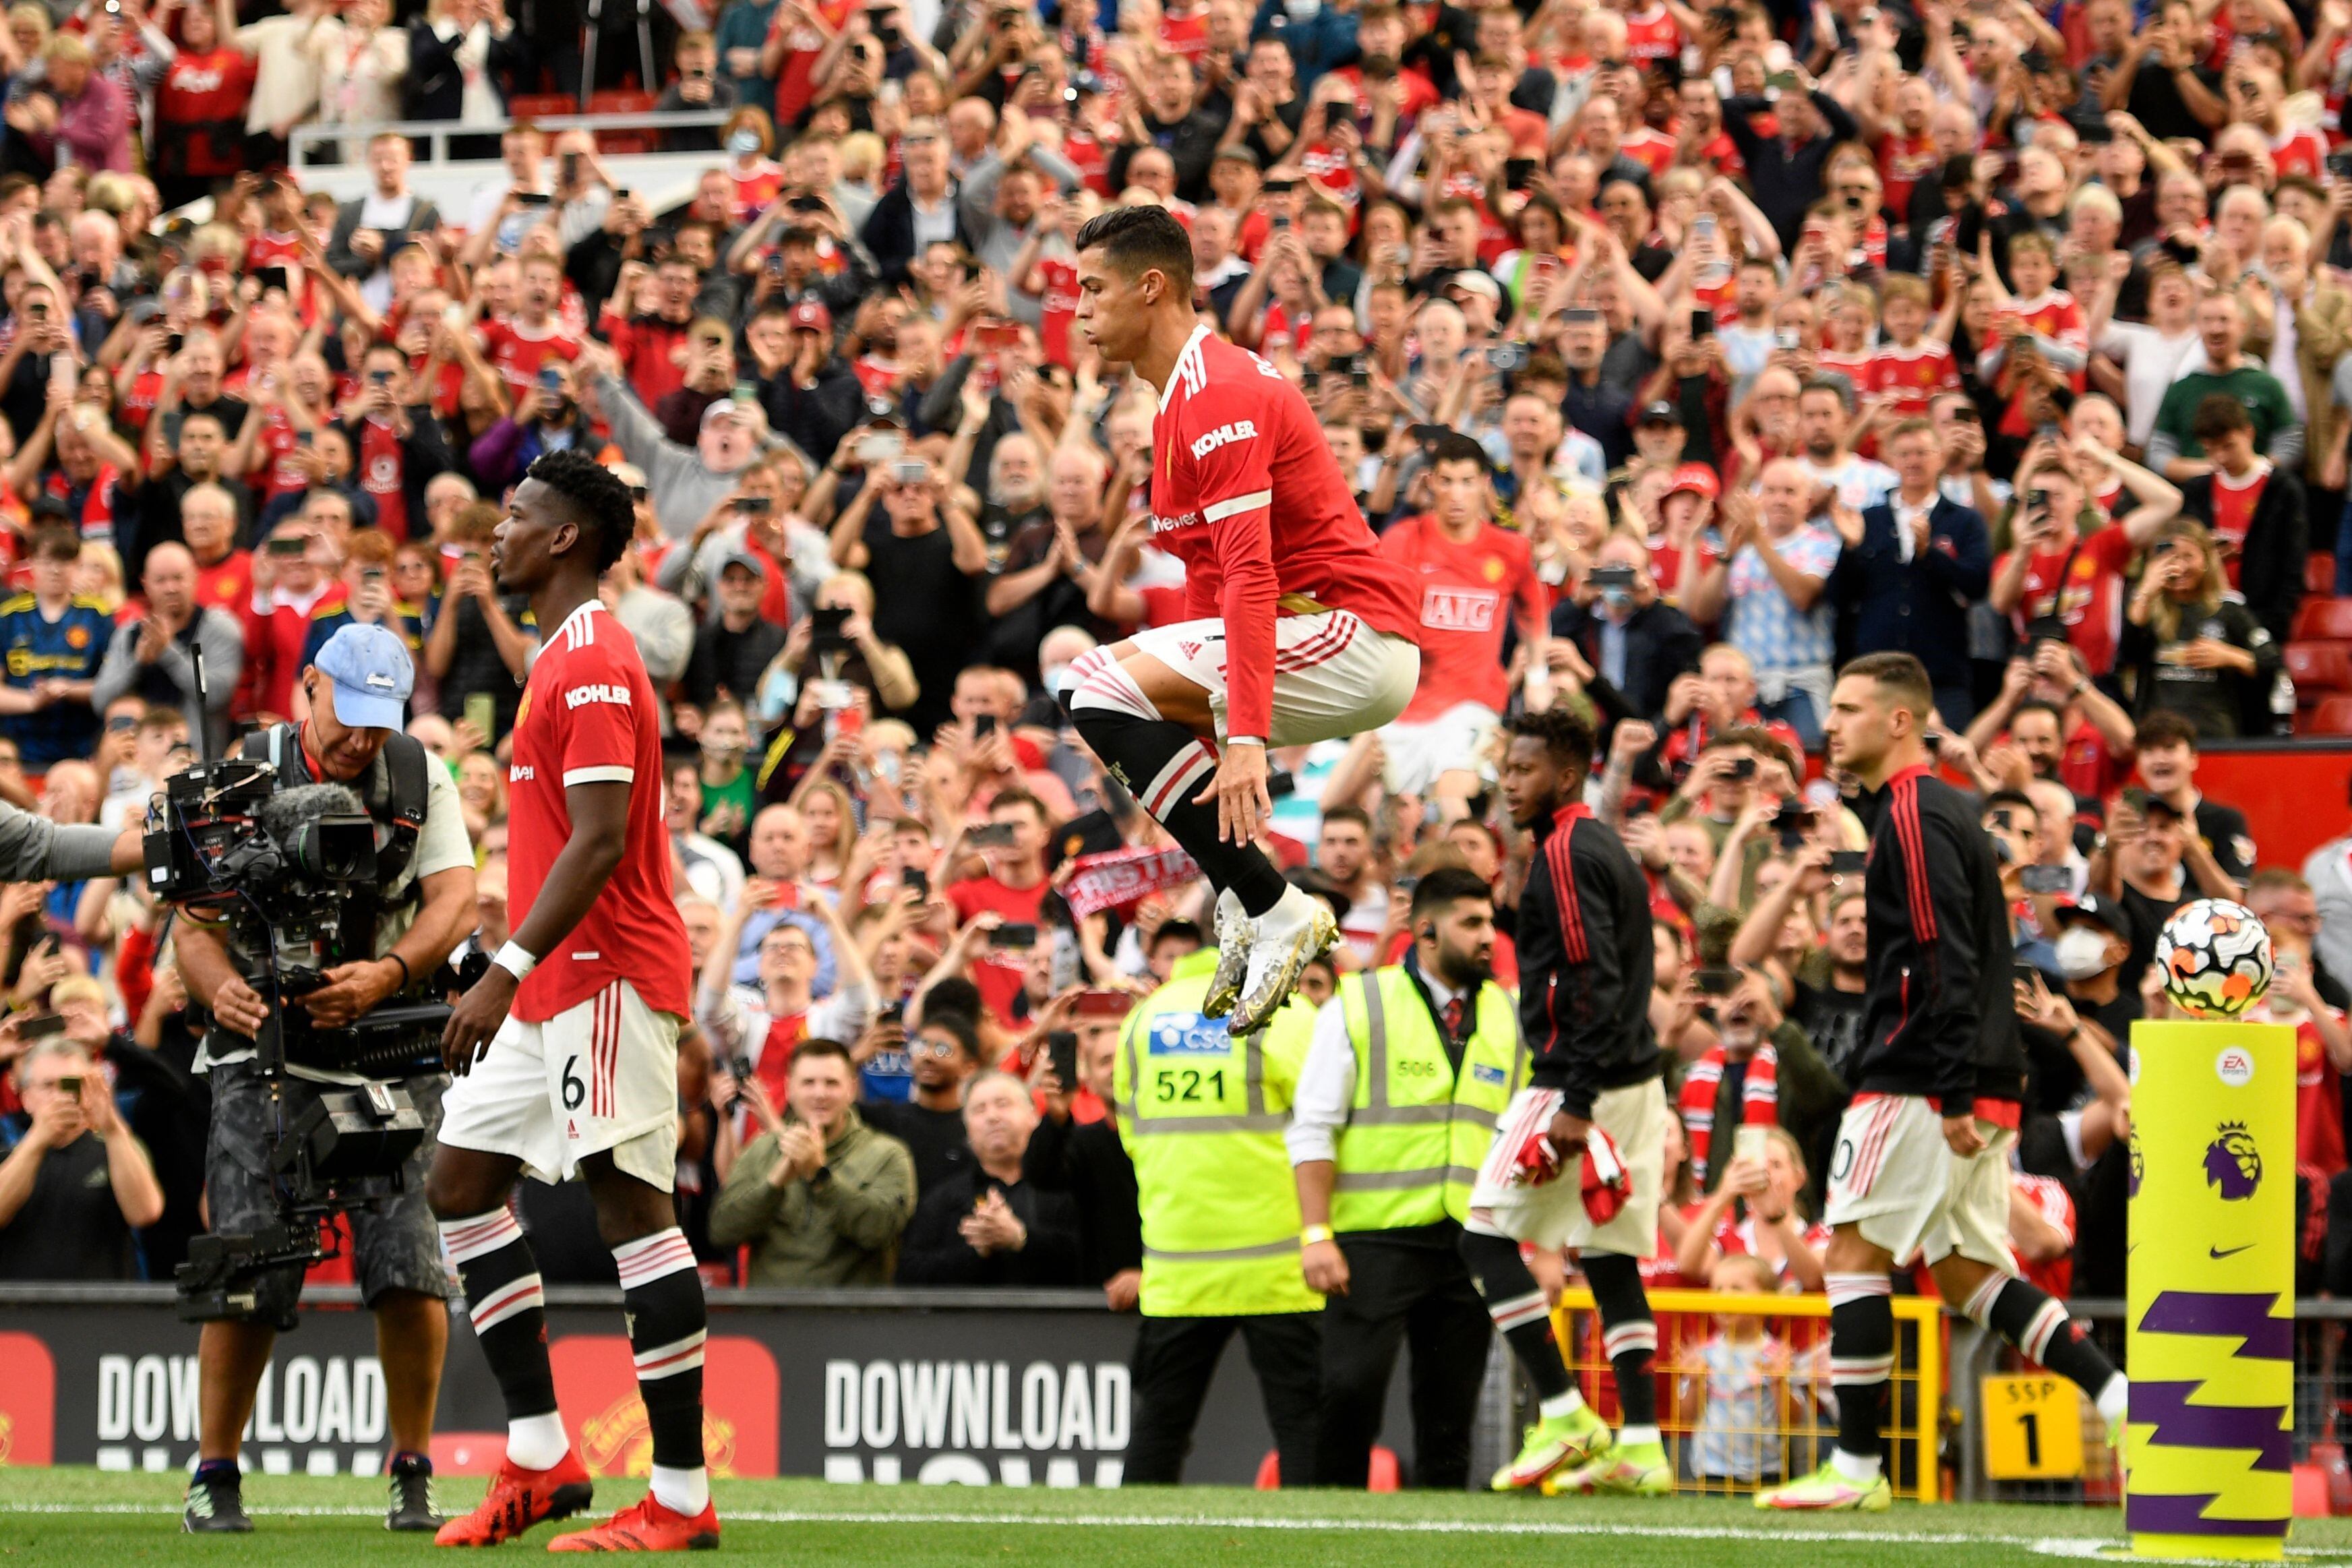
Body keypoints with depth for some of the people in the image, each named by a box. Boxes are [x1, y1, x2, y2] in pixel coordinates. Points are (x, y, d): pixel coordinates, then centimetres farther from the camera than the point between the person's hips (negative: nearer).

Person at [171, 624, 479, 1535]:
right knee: (248, 1271, -8)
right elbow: (194, 920, -5)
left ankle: (414, 1477, 2)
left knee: (409, 1263, -11)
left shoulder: (421, 780, 5)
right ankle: (215, 1477, 6)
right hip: (264, 1039, -1)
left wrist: (389, 972, -24)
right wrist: (219, 986, -28)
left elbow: (456, 899, -5)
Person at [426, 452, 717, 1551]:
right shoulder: (562, 659, 18)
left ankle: (683, 1498, -10)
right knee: (460, 1184, 11)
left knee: (629, 1209, -10)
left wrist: (506, 972, -26)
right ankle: (539, 1458, 11)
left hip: (604, 977, -11)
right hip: (555, 989, 11)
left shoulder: (594, 665, -14)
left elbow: (599, 840, -22)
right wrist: (515, 974, 23)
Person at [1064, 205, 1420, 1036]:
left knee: (1107, 693, -19)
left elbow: (1251, 575, -25)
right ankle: (1244, 905, 9)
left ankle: (1272, 911, -16)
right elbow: (1214, 574, 25)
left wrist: (1247, 737, -32)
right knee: (1109, 676, 18)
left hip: (1356, 639, -11)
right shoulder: (1184, 393, 18)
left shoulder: (1218, 397, -16)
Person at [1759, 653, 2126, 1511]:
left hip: (1920, 1085, -10)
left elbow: (1946, 964, -20)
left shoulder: (1914, 816, -12)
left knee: (1854, 1250, -5)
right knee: (1966, 1270, 10)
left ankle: (1856, 1468, -4)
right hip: (1975, 1089, 10)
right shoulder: (1944, 810, 19)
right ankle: (2123, 1399, -1)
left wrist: (1953, 1098, -23)